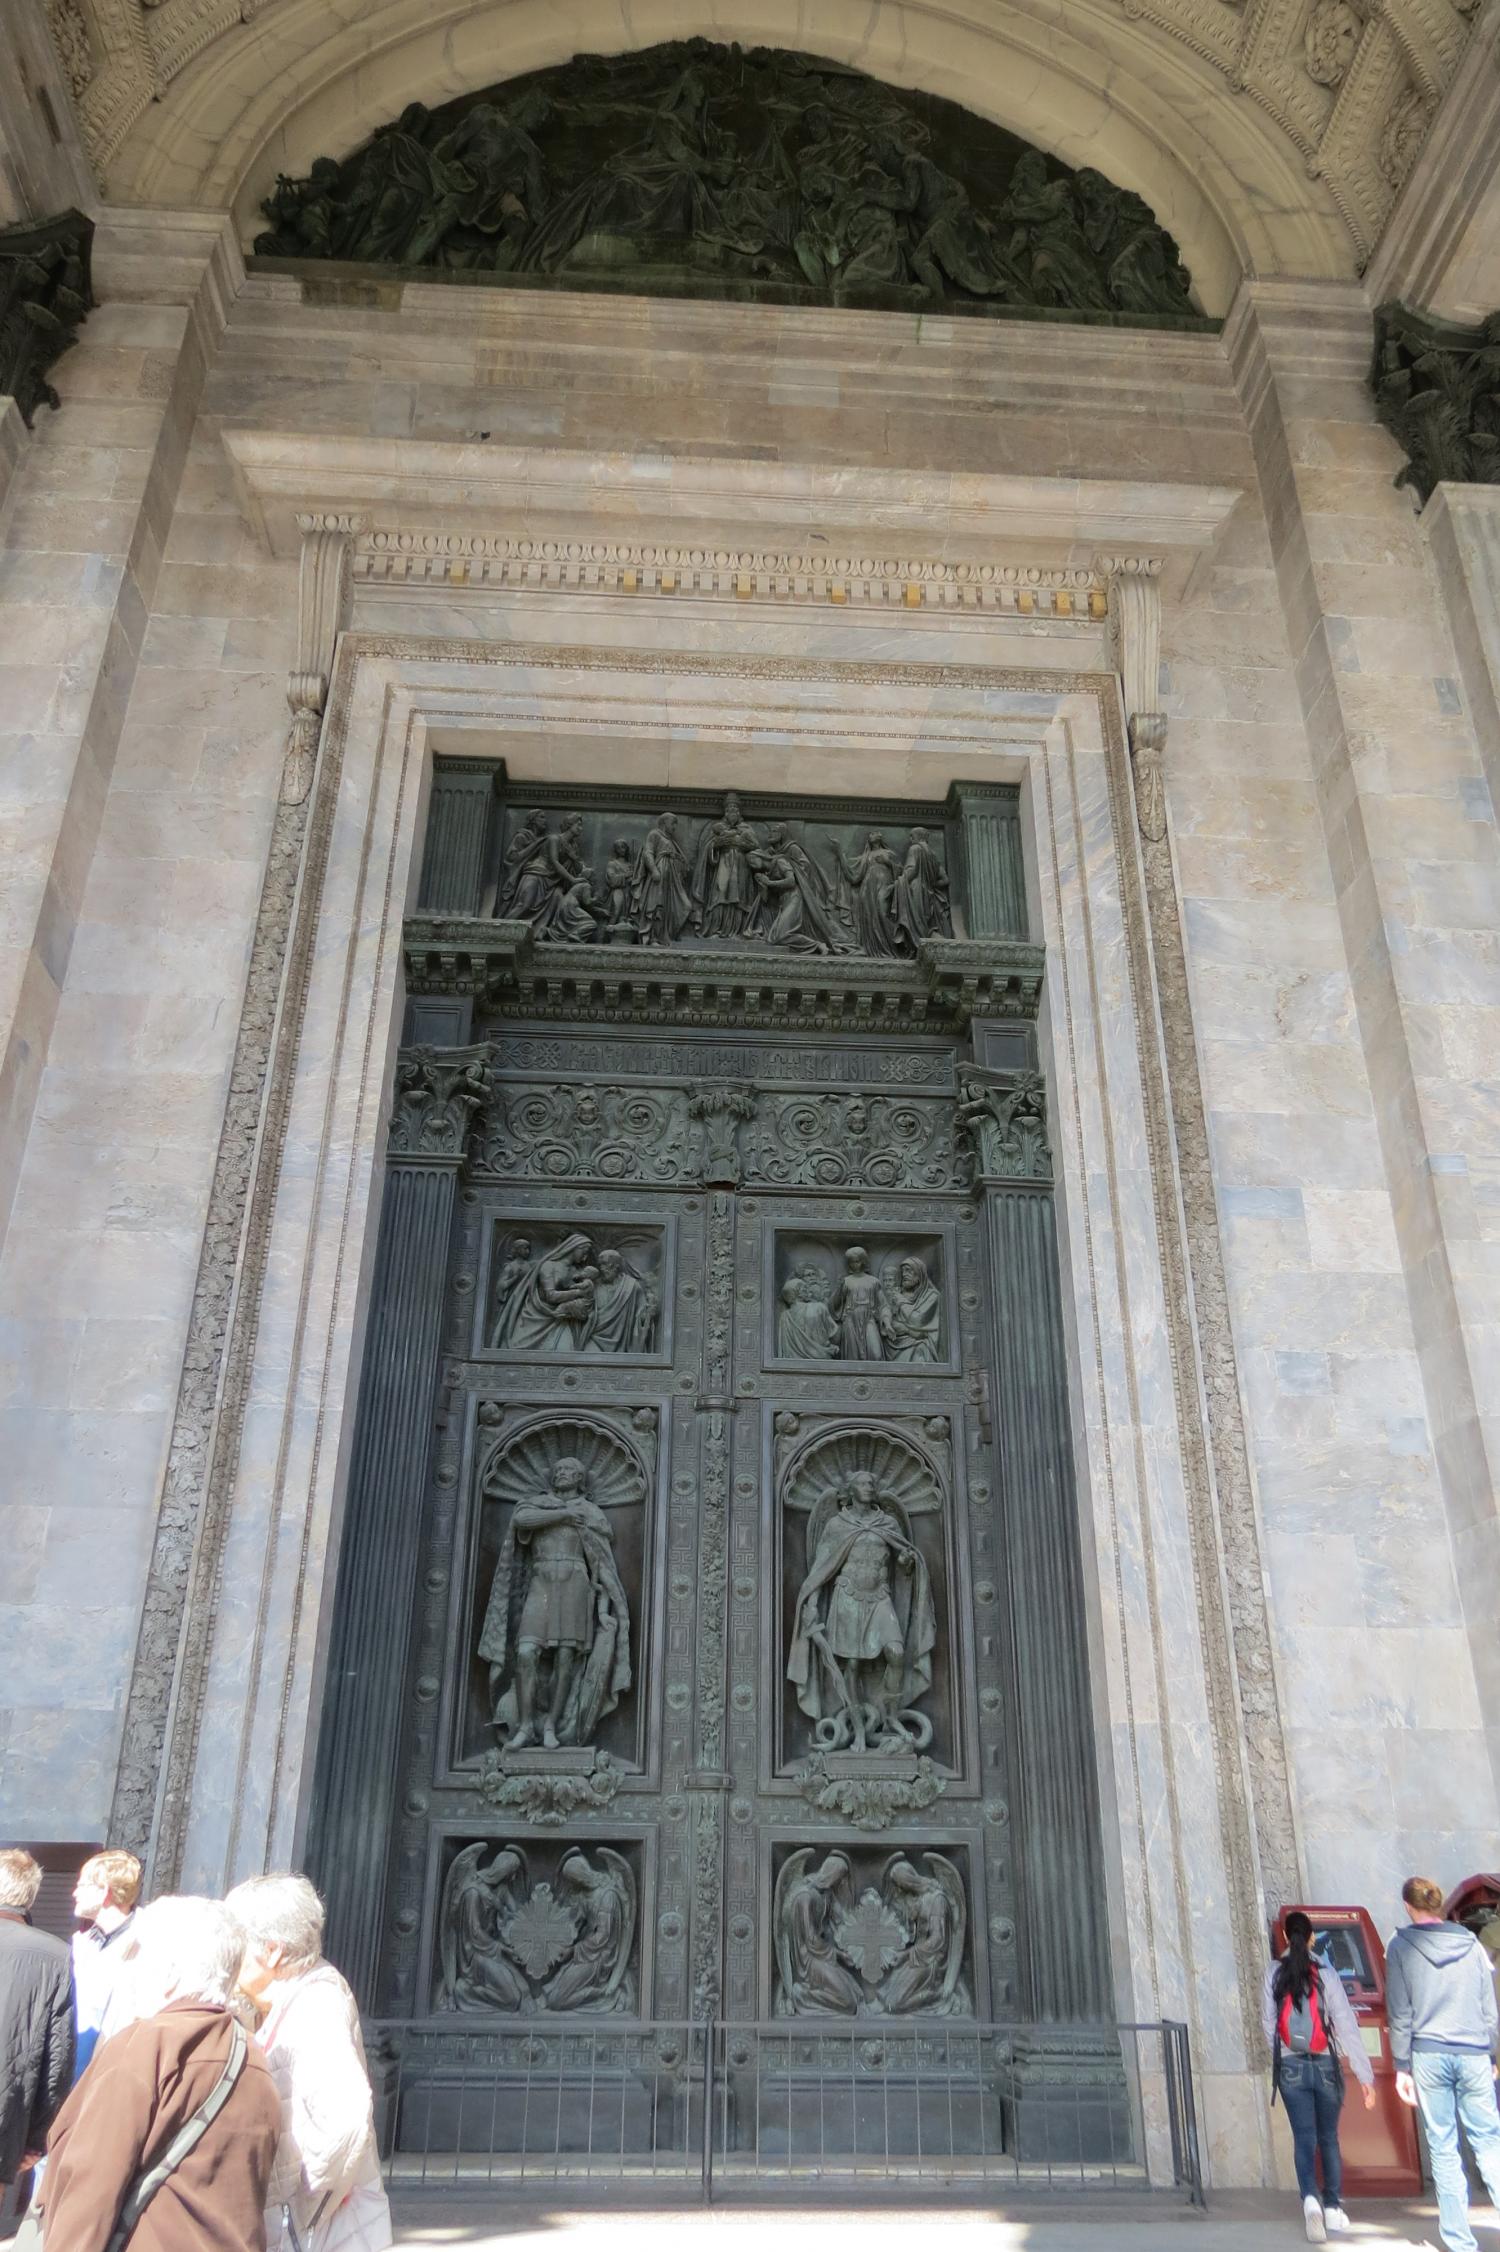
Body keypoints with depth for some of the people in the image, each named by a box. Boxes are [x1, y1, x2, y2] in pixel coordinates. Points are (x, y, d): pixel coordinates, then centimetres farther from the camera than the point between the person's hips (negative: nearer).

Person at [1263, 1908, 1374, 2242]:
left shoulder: (1274, 1973, -2)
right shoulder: (1326, 1974, -7)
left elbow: (1269, 2024, 0)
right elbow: (1347, 2026, -11)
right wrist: (1364, 2075, -10)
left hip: (1291, 2067, 0)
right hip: (1324, 2065, 0)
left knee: (1304, 2139, 3)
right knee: (1329, 2138, 16)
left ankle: (1310, 2199, -18)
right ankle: (1334, 2208, 17)